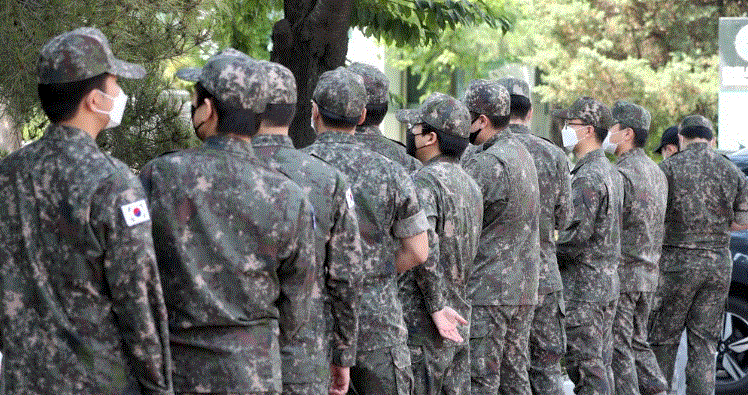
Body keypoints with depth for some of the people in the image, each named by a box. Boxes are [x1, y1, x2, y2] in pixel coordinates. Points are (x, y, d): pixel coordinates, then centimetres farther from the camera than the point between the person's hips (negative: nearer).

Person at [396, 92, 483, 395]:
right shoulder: (470, 185, 14)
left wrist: (436, 306, -20)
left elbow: (423, 247, -27)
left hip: (423, 325, -9)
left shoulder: (424, 182, -15)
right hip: (459, 323, 9)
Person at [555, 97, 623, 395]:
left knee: (585, 367, -7)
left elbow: (578, 233, -23)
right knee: (601, 365, 13)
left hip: (583, 290, -10)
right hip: (607, 283, 10)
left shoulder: (587, 176, -17)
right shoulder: (610, 172, 15)